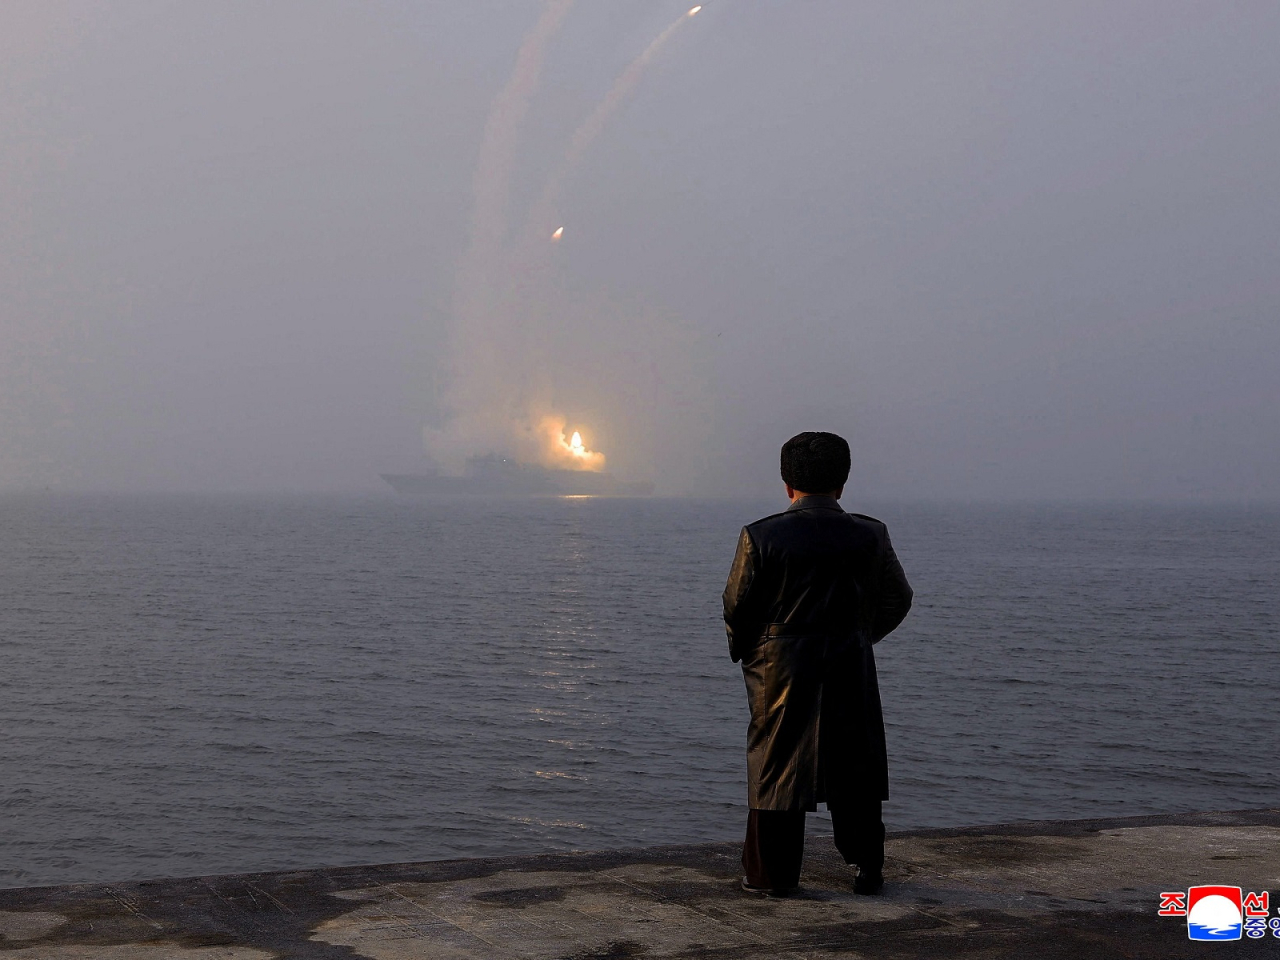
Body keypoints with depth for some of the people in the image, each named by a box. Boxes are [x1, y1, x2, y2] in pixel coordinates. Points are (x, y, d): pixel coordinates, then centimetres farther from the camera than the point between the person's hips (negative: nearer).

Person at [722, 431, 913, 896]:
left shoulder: (761, 535, -10)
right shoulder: (870, 535, -3)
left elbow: (736, 606, -5)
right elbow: (897, 600, 8)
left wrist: (744, 651, 14)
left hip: (780, 666, -2)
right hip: (850, 667, 2)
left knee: (776, 765, 8)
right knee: (856, 766, 13)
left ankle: (772, 874, 12)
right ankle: (867, 869, 19)